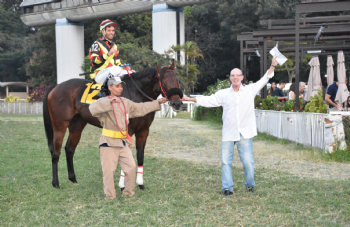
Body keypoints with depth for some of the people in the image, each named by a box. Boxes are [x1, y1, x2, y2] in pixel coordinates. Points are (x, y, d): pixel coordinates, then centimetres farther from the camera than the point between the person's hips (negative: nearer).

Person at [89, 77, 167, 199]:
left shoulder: (126, 103, 12)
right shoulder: (104, 102, -10)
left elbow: (141, 108, 23)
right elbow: (93, 109, -31)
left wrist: (157, 103, 23)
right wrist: (109, 102, -40)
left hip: (123, 142, 6)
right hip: (109, 142, -6)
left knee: (131, 166, 6)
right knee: (109, 170, -3)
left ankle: (129, 192, 21)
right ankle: (110, 196, 9)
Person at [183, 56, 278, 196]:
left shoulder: (250, 90, 6)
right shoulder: (223, 94, 8)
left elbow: (264, 80, 6)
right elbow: (208, 100, 8)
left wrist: (272, 66, -4)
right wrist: (190, 99, 2)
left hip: (245, 133, -1)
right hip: (228, 134, 1)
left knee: (248, 161, -1)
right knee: (225, 161, 0)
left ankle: (250, 184, 20)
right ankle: (227, 188, 9)